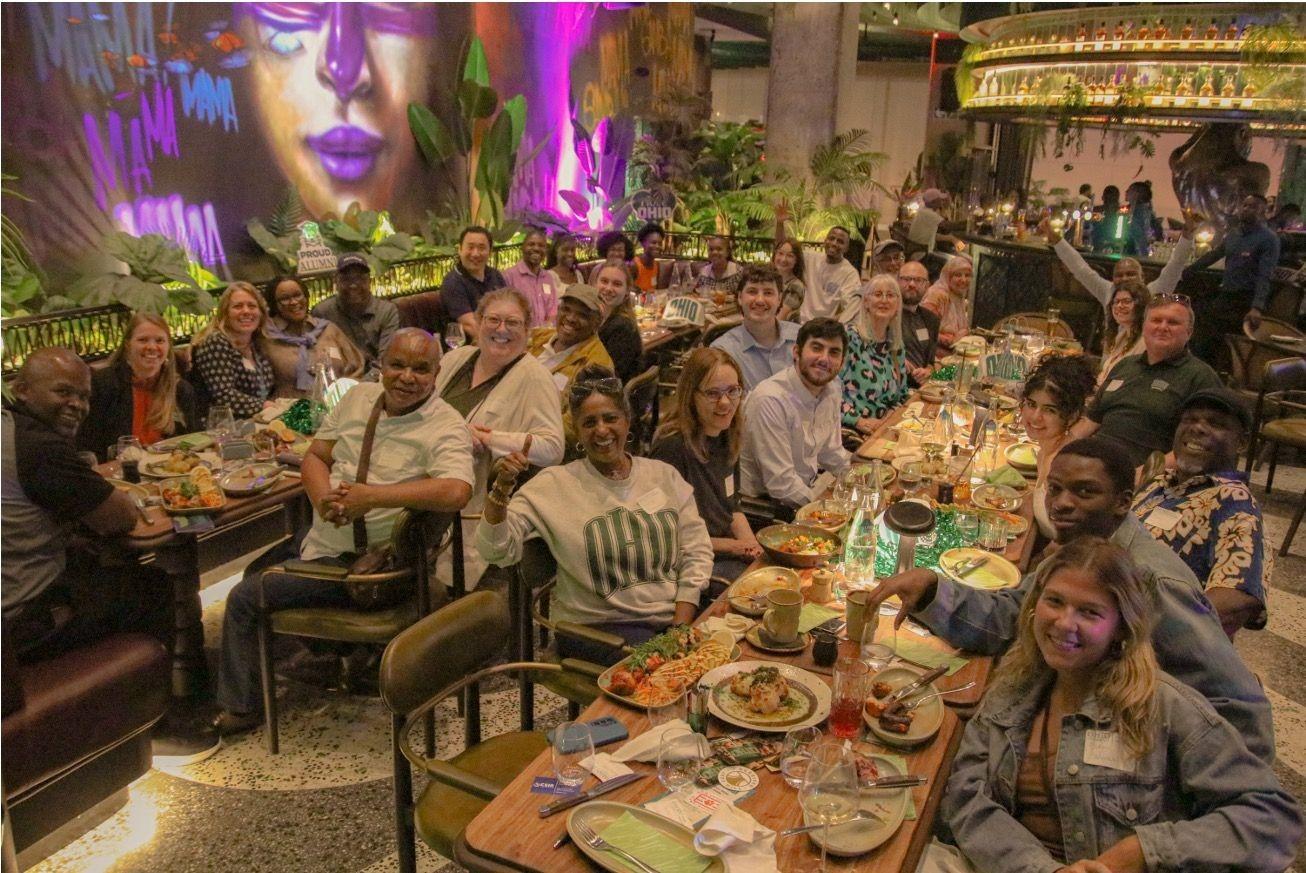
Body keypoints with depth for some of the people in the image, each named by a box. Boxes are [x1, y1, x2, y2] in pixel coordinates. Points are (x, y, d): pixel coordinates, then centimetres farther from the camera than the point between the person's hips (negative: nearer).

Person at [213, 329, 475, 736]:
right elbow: (314, 457, 8)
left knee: (245, 598, -3)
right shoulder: (358, 397, 3)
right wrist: (323, 497, -15)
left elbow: (456, 491, -38)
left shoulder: (445, 427, -21)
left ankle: (240, 709, 19)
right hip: (320, 541, 9)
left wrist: (369, 496, -33)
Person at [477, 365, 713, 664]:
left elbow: (697, 552, 8)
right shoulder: (554, 484, -1)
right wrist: (502, 488, -23)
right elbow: (496, 550, -7)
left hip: (675, 617, 4)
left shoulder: (664, 475, 9)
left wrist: (682, 628, -4)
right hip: (598, 626, -4)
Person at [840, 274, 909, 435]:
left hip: (883, 430, 6)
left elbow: (902, 394, 22)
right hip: (848, 431, -6)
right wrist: (858, 420, -17)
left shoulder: (896, 345, 12)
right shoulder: (848, 337, -8)